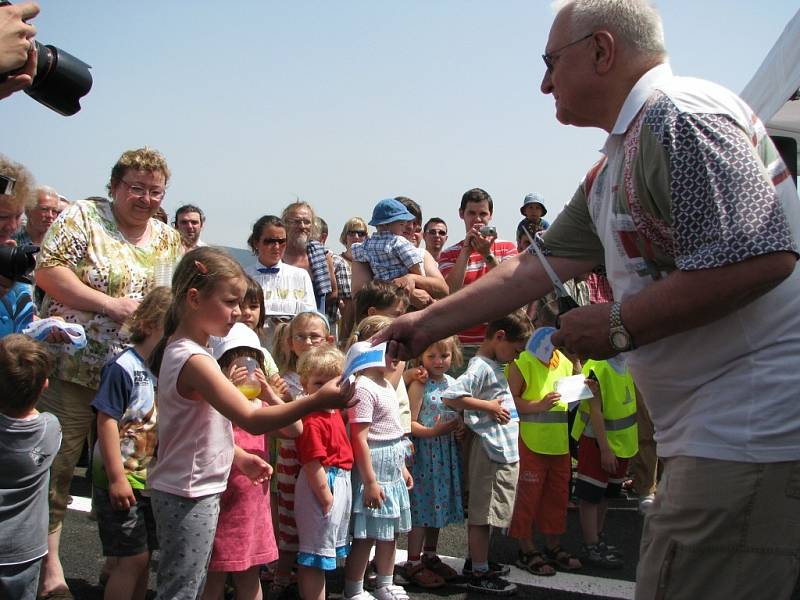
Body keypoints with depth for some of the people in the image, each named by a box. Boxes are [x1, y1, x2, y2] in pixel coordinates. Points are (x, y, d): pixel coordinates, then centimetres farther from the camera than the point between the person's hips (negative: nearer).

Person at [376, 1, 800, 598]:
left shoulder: (680, 115, -14)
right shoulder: (611, 173, 19)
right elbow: (538, 268, 23)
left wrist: (617, 325, -15)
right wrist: (428, 324, 26)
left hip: (751, 429, -10)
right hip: (709, 432, 10)